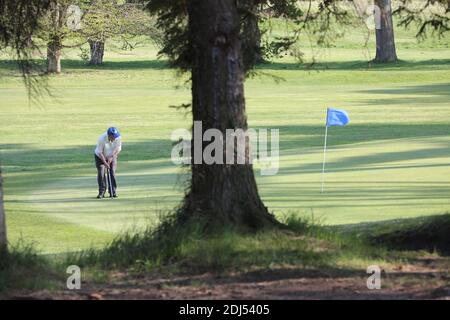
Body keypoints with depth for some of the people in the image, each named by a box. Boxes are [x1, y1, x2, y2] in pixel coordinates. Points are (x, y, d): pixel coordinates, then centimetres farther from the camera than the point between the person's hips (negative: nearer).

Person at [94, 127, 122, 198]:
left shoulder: (118, 138, -23)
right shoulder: (102, 139, -32)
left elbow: (118, 149, -10)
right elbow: (100, 152, -26)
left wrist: (111, 157, -20)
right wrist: (105, 163, -31)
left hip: (112, 157, 3)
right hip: (101, 157, -3)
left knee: (112, 173, -7)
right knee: (101, 173, -13)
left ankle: (113, 192, 0)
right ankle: (101, 192, -9)